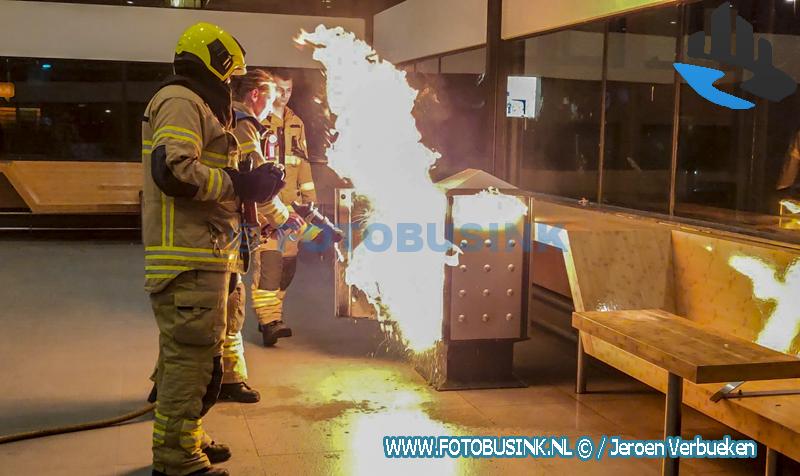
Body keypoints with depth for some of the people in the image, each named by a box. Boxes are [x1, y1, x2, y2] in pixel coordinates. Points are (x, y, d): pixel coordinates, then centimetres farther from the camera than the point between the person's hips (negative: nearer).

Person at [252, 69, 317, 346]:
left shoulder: (296, 124, 18)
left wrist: (310, 198, 16)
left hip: (290, 204, 7)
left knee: (287, 263, 9)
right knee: (268, 260, -16)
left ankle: (270, 314, 22)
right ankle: (269, 321, -16)